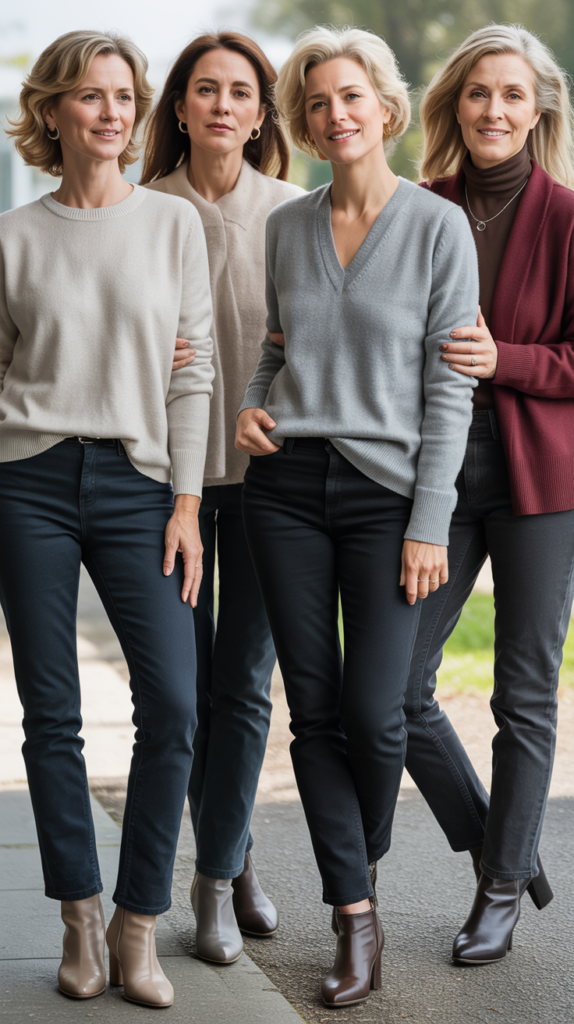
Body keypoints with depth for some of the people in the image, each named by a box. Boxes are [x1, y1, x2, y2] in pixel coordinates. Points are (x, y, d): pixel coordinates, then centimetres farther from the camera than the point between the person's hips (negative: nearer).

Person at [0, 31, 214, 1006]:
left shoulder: (174, 223, 7)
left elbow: (191, 372, 6)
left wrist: (186, 503, 0)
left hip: (135, 480, 0)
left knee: (173, 703, -11)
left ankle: (138, 923, 1)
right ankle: (79, 917, 14)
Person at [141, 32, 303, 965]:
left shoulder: (294, 213, 1)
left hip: (264, 468, 0)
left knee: (244, 682, 3)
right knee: (185, 681, 5)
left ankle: (216, 878, 15)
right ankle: (234, 860, 21)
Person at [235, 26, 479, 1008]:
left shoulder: (438, 226, -3)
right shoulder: (285, 226, 9)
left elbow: (450, 385, -5)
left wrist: (428, 524, -9)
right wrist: (248, 408, 0)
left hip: (386, 487, -3)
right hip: (286, 485, 4)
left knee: (374, 712, -6)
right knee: (315, 709, 1)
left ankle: (360, 871, 23)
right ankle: (355, 921, 8)